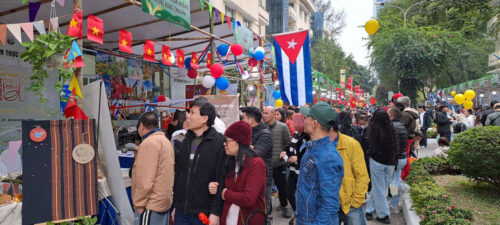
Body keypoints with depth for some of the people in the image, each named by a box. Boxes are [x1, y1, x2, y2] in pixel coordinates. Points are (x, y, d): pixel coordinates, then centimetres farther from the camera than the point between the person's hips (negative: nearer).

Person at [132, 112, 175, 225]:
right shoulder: (165, 140, 12)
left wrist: (139, 203, -12)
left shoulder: (149, 142, -15)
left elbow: (145, 179, -19)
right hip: (165, 200, 9)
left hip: (152, 203, -9)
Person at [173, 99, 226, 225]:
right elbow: (177, 174, 12)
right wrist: (175, 205, 12)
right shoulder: (185, 141, 7)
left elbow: (222, 181, -14)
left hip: (204, 214, -5)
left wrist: (216, 212, -15)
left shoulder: (219, 143, -12)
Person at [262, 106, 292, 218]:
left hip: (279, 164, -1)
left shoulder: (282, 127, -5)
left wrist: (285, 152, -10)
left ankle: (284, 206, 37)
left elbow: (289, 143, 3)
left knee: (282, 187, 13)